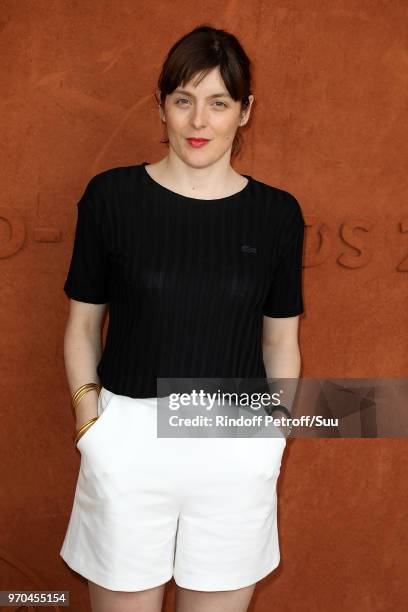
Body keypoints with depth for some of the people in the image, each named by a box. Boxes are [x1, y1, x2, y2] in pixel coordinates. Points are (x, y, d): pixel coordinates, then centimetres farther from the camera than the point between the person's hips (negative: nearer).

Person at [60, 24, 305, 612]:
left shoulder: (277, 213, 0)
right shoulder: (112, 195, -3)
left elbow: (281, 339, 8)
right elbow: (83, 323, 4)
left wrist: (278, 431, 7)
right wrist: (88, 413, -3)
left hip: (237, 449, 1)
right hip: (127, 438, 0)